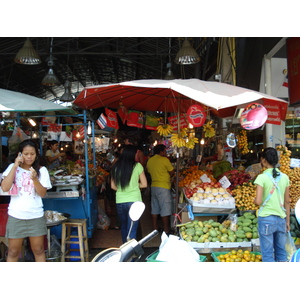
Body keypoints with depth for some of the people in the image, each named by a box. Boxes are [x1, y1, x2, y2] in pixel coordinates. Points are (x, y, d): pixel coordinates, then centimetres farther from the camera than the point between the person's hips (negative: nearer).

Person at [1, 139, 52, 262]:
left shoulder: (41, 170, 0)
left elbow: (43, 193, -6)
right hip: (16, 216, 0)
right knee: (13, 251, 9)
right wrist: (15, 166, -14)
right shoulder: (12, 167, 0)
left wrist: (35, 179, -23)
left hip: (36, 216, 0)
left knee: (38, 250, 10)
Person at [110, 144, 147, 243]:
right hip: (134, 201, -4)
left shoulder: (115, 167, 0)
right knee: (132, 230, 0)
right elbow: (144, 184, -2)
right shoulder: (137, 166, -7)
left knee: (124, 226, 23)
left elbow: (113, 186, 6)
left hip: (120, 201, 4)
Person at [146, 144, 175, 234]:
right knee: (165, 210, -1)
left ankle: (155, 228, 20)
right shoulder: (164, 159, -12)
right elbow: (172, 172, -6)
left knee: (154, 209, 13)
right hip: (163, 187, -7)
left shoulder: (149, 161, 8)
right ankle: (166, 230, 3)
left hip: (153, 186, 7)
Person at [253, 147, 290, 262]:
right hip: (281, 219, 5)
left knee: (268, 253, 3)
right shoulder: (284, 177, 3)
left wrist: (254, 200, 6)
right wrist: (287, 221, 15)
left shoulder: (262, 177, -11)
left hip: (266, 219, -4)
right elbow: (287, 201, 8)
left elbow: (258, 201, -17)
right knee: (281, 252, 15)